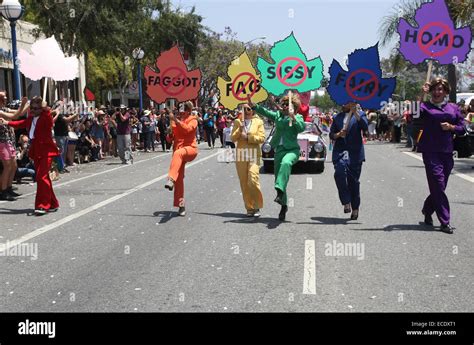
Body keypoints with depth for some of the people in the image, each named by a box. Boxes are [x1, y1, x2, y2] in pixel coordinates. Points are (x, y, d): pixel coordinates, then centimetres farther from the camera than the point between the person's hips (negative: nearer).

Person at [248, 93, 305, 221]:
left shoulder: (297, 117, 4)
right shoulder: (277, 115, 14)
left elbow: (302, 128, -13)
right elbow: (265, 112, 5)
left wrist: (293, 117, -22)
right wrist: (253, 106, -8)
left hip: (292, 149, -5)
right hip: (279, 150, 5)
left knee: (286, 163, -39)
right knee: (278, 177, 6)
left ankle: (280, 192, -49)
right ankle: (284, 205, 20)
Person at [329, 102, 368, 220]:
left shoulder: (360, 114, 8)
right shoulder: (337, 117, 18)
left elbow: (365, 127, -11)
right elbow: (331, 134, 18)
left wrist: (355, 113, -16)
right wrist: (338, 135, -4)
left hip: (355, 153, -2)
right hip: (340, 151, 2)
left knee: (353, 180, 1)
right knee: (339, 173, -24)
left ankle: (355, 209, 15)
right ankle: (346, 202, -14)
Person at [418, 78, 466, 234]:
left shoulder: (453, 108, 13)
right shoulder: (425, 106, 4)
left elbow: (462, 128, 14)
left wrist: (451, 127, -6)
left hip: (447, 152, 4)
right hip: (431, 152, -4)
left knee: (439, 186, 10)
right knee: (438, 185, -8)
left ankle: (427, 210, 34)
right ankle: (445, 222, -5)